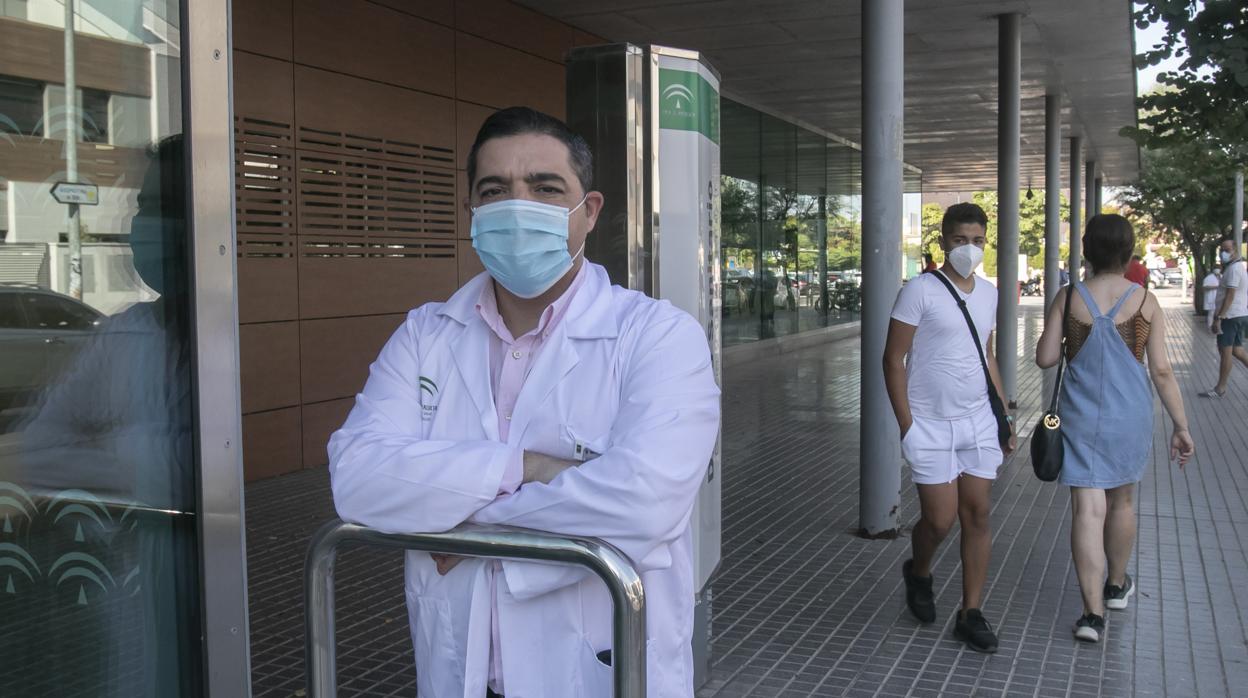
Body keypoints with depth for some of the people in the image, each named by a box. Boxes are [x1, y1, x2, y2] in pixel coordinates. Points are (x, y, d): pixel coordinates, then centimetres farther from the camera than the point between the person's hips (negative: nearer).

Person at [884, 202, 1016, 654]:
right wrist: (906, 425, -13)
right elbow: (893, 359, -9)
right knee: (940, 520, -4)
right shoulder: (920, 291, -10)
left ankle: (971, 614, 15)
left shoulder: (988, 293, 10)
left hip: (978, 421, 5)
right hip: (931, 425, -5)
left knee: (977, 516, 4)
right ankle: (918, 573, 29)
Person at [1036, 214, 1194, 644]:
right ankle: (1116, 585, 40)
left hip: (1081, 418, -1)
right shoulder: (1146, 302, -6)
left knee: (1087, 510, -2)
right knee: (1121, 500, 21)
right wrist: (1181, 426, 1)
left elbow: (1045, 358, -4)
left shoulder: (1068, 298, -6)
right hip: (1130, 418, 1)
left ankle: (1093, 612, -7)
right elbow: (1161, 371, -6)